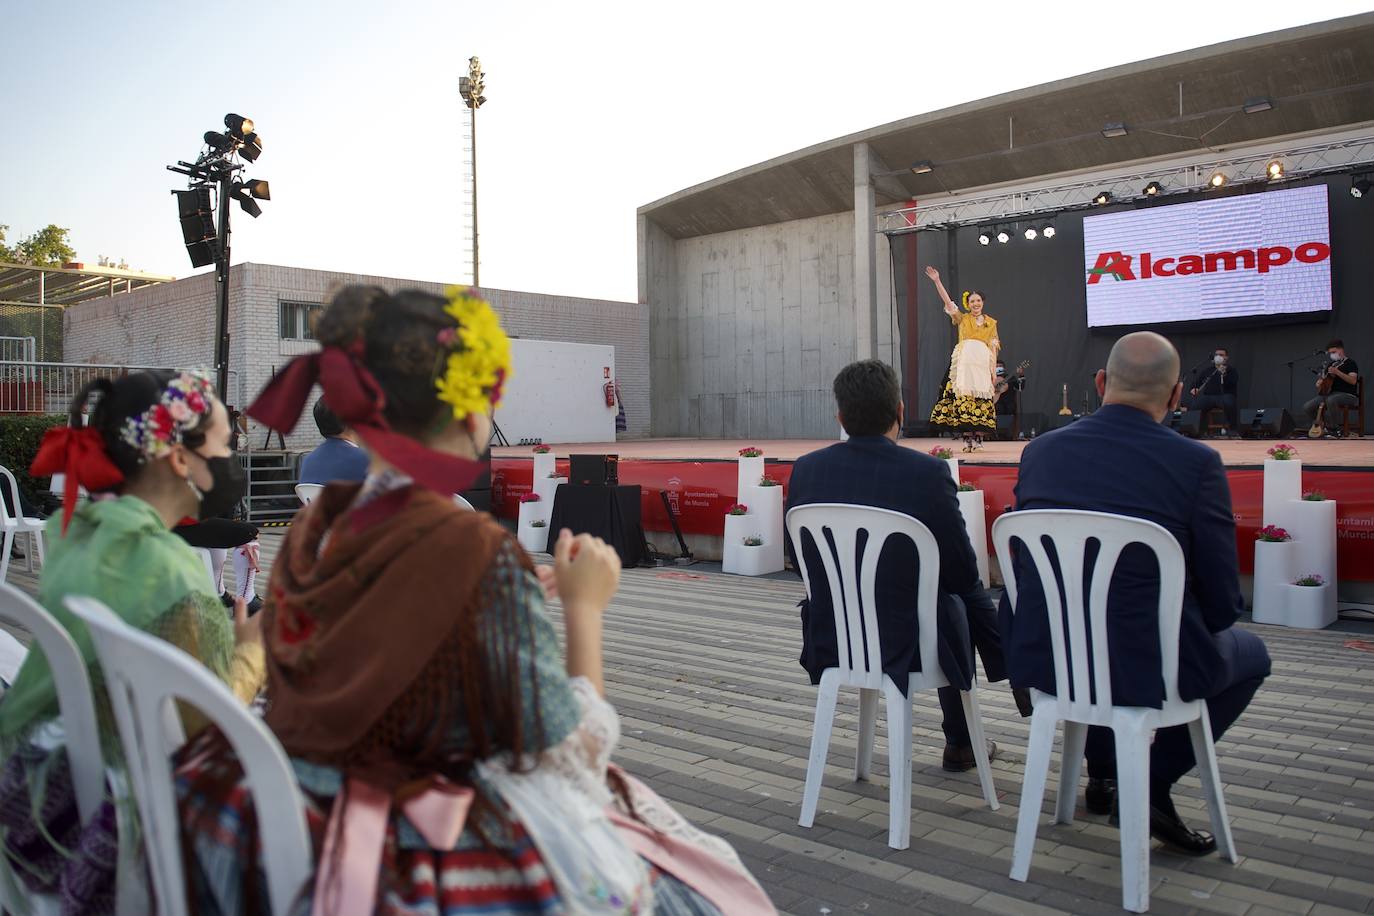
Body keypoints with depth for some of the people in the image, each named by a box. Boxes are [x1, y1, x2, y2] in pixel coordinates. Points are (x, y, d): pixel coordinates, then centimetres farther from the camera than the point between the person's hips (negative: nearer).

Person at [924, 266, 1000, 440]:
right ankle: (965, 430, -8)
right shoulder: (962, 318, 14)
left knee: (981, 396, -5)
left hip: (983, 362, 1)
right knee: (963, 393, -10)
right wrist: (937, 281, -5)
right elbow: (947, 301, 3)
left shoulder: (991, 322, 15)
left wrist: (994, 369, 3)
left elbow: (993, 347, 11)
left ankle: (979, 432, -3)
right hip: (964, 360, -1)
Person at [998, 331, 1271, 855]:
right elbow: (1222, 604, -7)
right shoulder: (1196, 463, -12)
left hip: (1039, 658, 5)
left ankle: (1102, 773, 42)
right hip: (1145, 668, -4)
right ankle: (1152, 783, 15)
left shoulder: (1040, 450, 0)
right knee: (1250, 654, 27)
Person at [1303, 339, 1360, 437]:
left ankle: (1334, 429, -26)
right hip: (1330, 394, 7)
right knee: (1307, 407, -12)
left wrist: (1337, 372, -30)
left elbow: (1353, 381, -19)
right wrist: (1319, 383, 4)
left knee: (1331, 400, -41)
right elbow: (1323, 378, 29)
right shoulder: (1331, 364, 18)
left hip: (1349, 396, -7)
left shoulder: (1350, 363, -4)